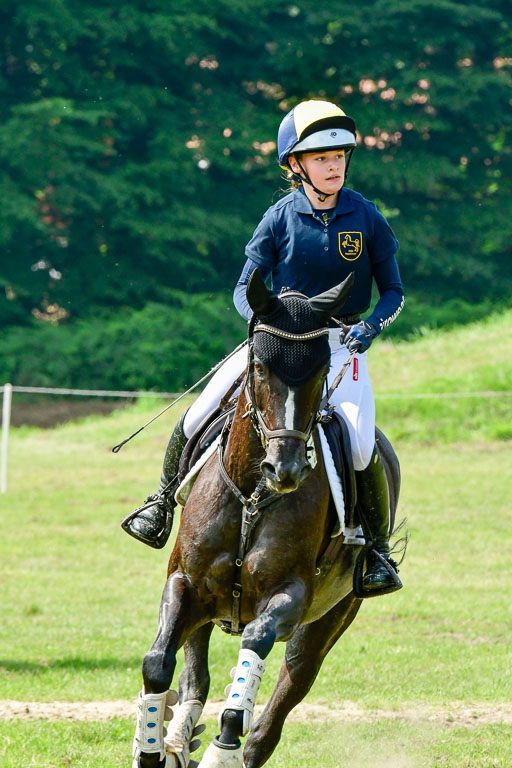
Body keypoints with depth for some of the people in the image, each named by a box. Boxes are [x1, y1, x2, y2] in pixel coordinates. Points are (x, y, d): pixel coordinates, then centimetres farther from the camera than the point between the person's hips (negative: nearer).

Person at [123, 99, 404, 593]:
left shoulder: (366, 219, -3)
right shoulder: (280, 219, -2)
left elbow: (394, 291, 3)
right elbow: (244, 289, 1)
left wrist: (372, 325, -16)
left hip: (342, 346, -1)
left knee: (362, 451, -22)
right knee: (198, 417, -7)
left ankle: (378, 548, 1)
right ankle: (164, 501, 20)